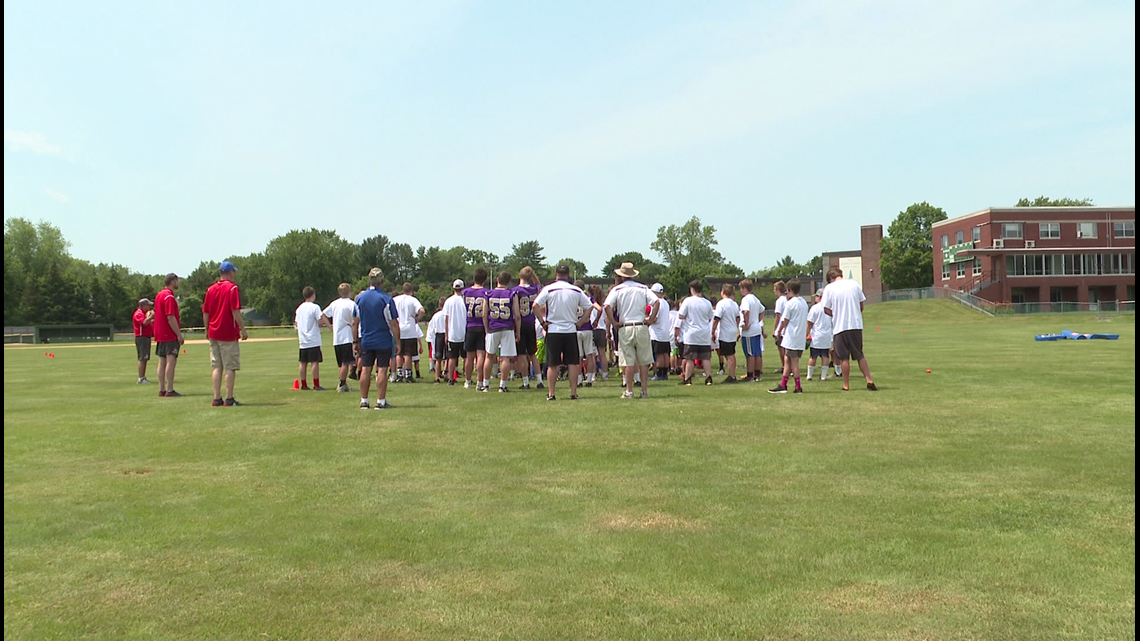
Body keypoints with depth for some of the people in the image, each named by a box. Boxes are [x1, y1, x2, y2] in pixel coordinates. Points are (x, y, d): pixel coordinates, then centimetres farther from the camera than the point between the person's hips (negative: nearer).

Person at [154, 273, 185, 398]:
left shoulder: (159, 295, 16)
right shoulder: (169, 297, -14)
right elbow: (170, 318, -20)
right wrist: (179, 334, -19)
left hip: (160, 334, 10)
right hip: (170, 335, -10)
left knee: (162, 362, 11)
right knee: (171, 361, -10)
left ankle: (162, 390, 14)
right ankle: (169, 390, -13)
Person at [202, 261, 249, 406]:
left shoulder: (210, 289, 9)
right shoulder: (232, 288, -9)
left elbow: (205, 313, 11)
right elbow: (236, 312, -15)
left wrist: (207, 330, 20)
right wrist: (243, 329, -11)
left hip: (213, 333, 6)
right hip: (229, 334, -6)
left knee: (216, 367, 9)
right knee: (230, 367, -2)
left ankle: (217, 398, 9)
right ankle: (229, 399, -2)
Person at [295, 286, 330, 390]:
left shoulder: (299, 308, 11)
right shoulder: (315, 307, -10)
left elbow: (296, 323, 14)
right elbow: (320, 322, -14)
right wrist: (324, 323, 6)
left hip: (303, 340, 7)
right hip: (313, 340, -7)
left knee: (303, 363, 8)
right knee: (315, 362, -5)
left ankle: (304, 385, 13)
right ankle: (316, 385, -7)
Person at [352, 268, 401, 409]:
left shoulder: (359, 298, 2)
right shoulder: (386, 299, -11)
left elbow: (354, 323, 5)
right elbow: (394, 324, -11)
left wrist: (356, 342, 13)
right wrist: (397, 342, -3)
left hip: (366, 341, 4)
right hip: (383, 341, -4)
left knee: (365, 370, 9)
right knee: (382, 370, 0)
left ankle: (364, 401, 13)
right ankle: (381, 402, 2)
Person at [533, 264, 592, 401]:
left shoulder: (548, 289, -4)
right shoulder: (576, 291, 3)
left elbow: (535, 306, -12)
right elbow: (589, 307, 4)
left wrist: (543, 322, -4)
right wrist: (579, 322, 8)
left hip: (553, 330, -1)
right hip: (571, 330, 1)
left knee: (552, 364, 4)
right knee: (573, 363, 6)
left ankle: (551, 393, 5)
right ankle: (573, 393, 5)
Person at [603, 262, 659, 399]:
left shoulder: (617, 289, 0)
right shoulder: (643, 288, 6)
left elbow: (607, 306, -13)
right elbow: (657, 302, -5)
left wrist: (614, 323, -6)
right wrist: (650, 320, -1)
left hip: (625, 328, -1)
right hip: (641, 327, 1)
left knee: (628, 362, 3)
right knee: (644, 361, 8)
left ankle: (629, 391, 5)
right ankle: (644, 390, 8)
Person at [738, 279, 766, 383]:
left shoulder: (745, 299, -15)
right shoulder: (755, 299, 13)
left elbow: (746, 312, -30)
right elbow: (762, 311, 24)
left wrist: (746, 324, -21)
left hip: (748, 331, -8)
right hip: (757, 329, 8)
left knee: (750, 354, -3)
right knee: (757, 354, 11)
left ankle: (750, 376, 1)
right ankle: (757, 375, 17)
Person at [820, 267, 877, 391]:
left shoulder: (829, 288, -4)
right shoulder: (855, 284, 5)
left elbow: (826, 309, -4)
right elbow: (861, 306, 9)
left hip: (840, 326, -3)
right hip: (856, 324, 3)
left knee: (844, 358, 5)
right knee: (860, 355, 13)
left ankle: (846, 385, 11)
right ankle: (869, 381, 6)